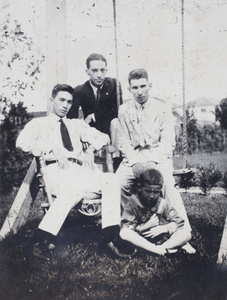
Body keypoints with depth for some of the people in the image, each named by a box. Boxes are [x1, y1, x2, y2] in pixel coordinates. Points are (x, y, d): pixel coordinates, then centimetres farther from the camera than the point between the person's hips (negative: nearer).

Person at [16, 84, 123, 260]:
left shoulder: (77, 125, 29)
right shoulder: (39, 124, 18)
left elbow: (103, 138, 21)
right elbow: (22, 142, -1)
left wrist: (90, 149, -2)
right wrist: (52, 151, -12)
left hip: (80, 169, 5)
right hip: (55, 170, -4)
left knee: (112, 180, -24)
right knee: (75, 188, -39)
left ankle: (109, 237, -28)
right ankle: (43, 240, -36)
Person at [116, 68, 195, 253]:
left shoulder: (163, 108, 1)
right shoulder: (124, 110, 8)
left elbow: (168, 142, -4)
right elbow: (123, 142, 4)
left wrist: (152, 162, -19)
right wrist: (135, 162, -14)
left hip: (159, 156, -2)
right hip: (134, 156, 3)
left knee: (166, 182, -32)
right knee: (118, 181, -25)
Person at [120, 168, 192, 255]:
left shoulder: (163, 204, 0)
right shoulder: (132, 205, -7)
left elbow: (178, 221, -2)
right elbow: (125, 227, -17)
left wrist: (164, 228, -18)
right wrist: (148, 225, -18)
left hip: (162, 240, 2)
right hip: (141, 240, -2)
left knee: (186, 232, -16)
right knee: (124, 232, -32)